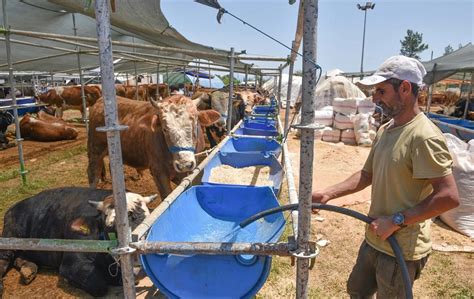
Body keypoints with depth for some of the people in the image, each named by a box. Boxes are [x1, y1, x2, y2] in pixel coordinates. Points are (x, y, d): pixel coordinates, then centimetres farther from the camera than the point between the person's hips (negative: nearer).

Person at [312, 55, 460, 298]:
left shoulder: (424, 137, -24)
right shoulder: (385, 130, 3)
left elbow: (449, 197, -26)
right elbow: (366, 175, 10)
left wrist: (396, 221, -23)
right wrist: (328, 193, 1)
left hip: (401, 250, -8)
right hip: (374, 240, 8)